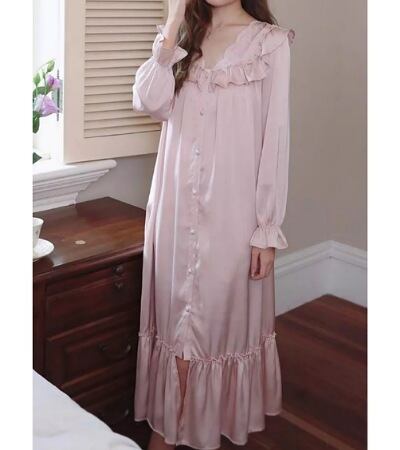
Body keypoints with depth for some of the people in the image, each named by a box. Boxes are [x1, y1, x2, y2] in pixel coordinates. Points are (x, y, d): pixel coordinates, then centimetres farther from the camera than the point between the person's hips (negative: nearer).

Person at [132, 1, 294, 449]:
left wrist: (268, 226, -10)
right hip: (177, 202, 4)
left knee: (227, 311, 5)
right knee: (178, 309, 11)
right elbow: (149, 103, -3)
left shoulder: (270, 42, -3)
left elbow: (275, 136, -7)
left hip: (232, 206, -4)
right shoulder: (183, 36, 12)